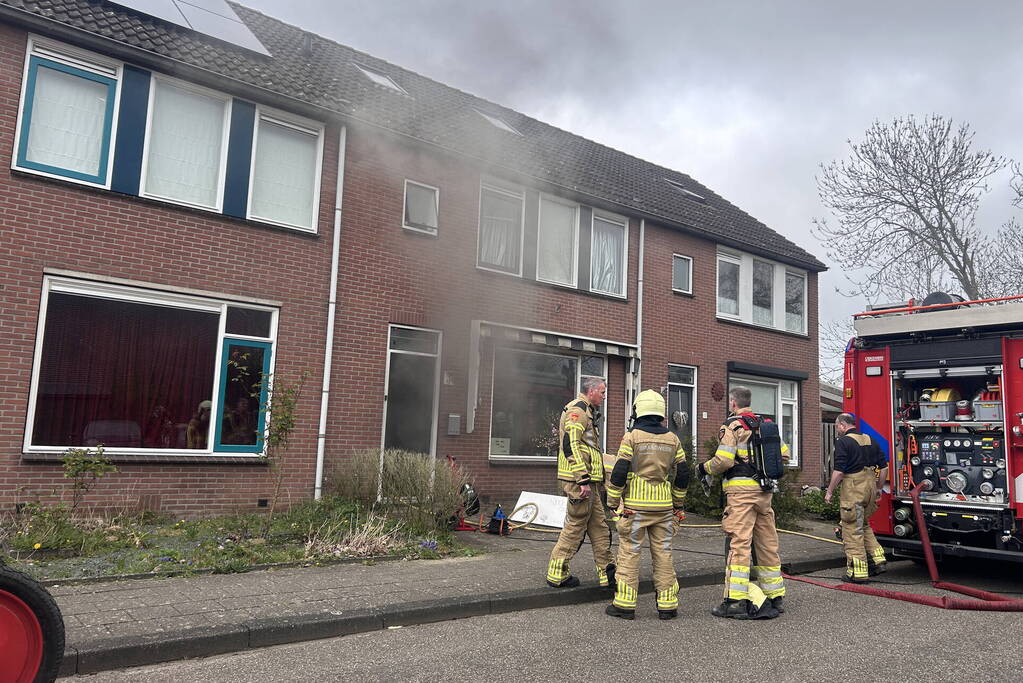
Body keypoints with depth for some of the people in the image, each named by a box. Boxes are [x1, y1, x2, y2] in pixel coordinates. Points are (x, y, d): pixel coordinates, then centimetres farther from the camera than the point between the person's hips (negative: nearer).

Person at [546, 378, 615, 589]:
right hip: (579, 479, -11)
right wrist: (583, 480, -24)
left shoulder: (586, 412, 22)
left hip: (589, 481, 11)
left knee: (599, 528, 11)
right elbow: (571, 445, -22)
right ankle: (557, 574, 6)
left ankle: (607, 573, 17)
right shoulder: (577, 410, -12)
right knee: (575, 526, -3)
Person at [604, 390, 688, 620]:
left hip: (635, 506, -4)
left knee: (629, 552, 3)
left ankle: (625, 604, 5)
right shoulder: (672, 439, 7)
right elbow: (683, 474, 10)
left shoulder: (632, 437, -6)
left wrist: (612, 502, 0)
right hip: (664, 506, 4)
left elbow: (619, 472, -10)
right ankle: (668, 605, 14)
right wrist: (678, 503, 21)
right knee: (663, 553, 10)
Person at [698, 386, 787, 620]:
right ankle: (775, 597, 21)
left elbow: (724, 460, -15)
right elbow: (782, 452, 16)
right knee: (767, 543, 13)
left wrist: (706, 468, 3)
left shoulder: (732, 426, -6)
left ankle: (736, 602, -9)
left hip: (741, 489, -7)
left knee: (739, 543, -8)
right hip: (765, 491, 7)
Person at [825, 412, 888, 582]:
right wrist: (879, 488, 24)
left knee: (852, 530, -1)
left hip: (853, 488, -8)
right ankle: (877, 559, 17)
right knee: (864, 525, 23)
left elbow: (839, 471, -16)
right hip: (870, 485, 8)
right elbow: (883, 466, 15)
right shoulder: (870, 440, 13)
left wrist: (830, 492, -7)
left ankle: (857, 572, 1)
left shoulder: (843, 441, -10)